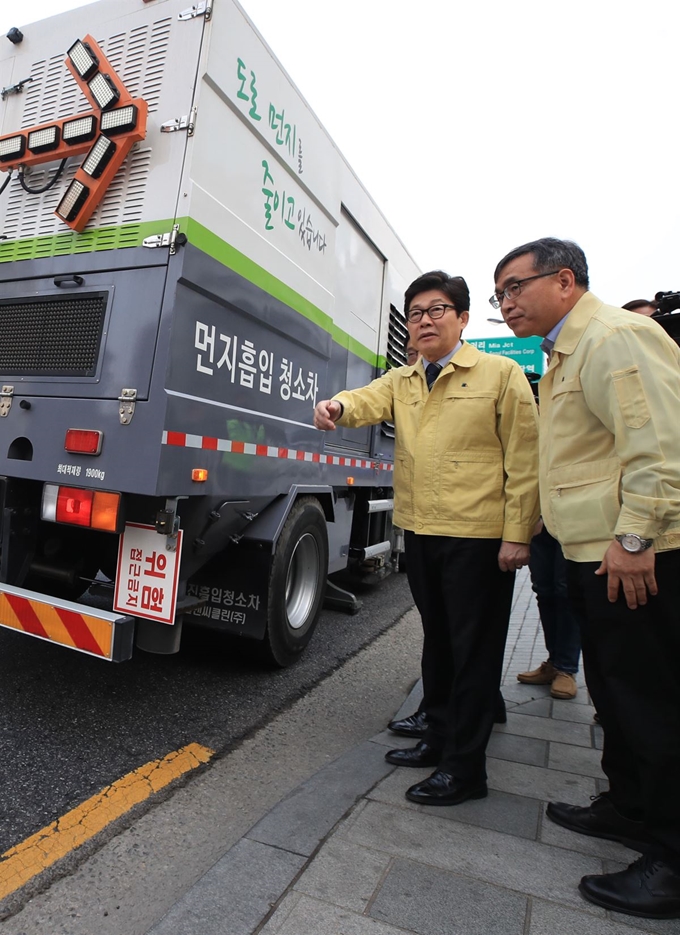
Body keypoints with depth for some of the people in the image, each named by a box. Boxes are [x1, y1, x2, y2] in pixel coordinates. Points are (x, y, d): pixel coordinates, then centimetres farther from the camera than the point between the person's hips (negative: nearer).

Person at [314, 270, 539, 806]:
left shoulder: (501, 374, -3)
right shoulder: (401, 381, 12)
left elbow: (524, 460, -8)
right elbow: (369, 401, -9)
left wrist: (517, 534, -13)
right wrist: (339, 406, -33)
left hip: (479, 534, -5)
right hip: (420, 530, 6)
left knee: (474, 647, 4)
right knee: (437, 640, 18)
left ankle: (465, 767, 19)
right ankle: (439, 736, 36)